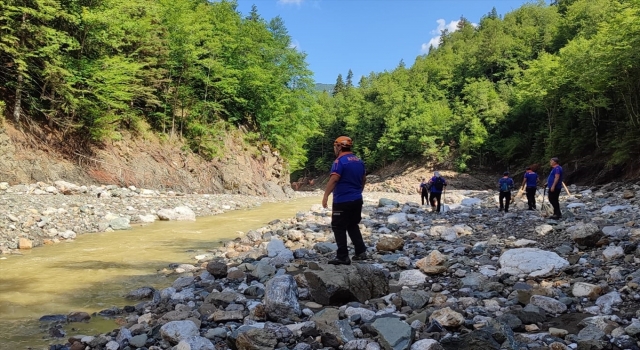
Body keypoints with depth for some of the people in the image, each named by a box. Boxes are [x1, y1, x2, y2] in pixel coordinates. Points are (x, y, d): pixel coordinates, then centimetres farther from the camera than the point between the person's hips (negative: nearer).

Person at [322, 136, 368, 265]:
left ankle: (342, 257, 1)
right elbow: (364, 179, 19)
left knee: (339, 228, 0)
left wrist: (325, 196, -17)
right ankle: (361, 252, 19)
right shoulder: (359, 161, 10)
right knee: (353, 226, 20)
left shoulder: (340, 161, -14)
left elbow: (333, 180, -21)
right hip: (357, 200, 8)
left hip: (342, 201, -8)